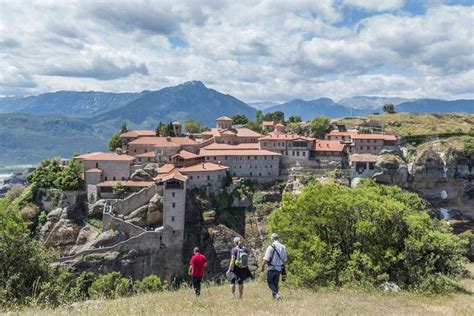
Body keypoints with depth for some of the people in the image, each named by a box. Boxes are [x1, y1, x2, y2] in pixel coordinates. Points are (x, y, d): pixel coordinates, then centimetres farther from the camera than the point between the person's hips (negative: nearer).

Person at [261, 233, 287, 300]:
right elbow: (285, 259, 8)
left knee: (270, 282, 8)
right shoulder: (283, 247, 2)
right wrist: (282, 266, 21)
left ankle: (275, 294, -10)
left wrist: (263, 266, -5)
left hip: (271, 268, -5)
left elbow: (266, 259, -18)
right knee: (276, 283, 15)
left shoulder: (271, 247, -15)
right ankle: (275, 296, 16)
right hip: (279, 268, 5)